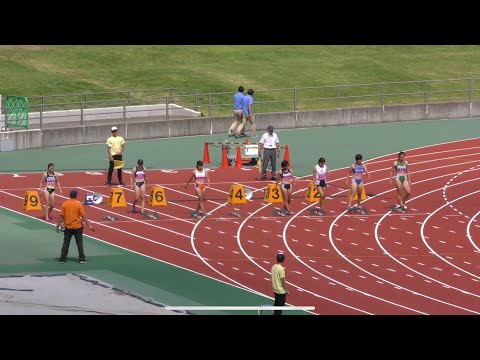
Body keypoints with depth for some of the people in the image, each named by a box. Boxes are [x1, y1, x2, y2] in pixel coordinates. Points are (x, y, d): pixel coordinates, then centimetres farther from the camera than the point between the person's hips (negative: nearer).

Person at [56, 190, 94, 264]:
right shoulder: (79, 204, -9)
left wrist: (58, 225, 7)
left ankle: (62, 259, 10)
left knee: (66, 243, 9)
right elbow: (83, 216, -9)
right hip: (77, 227, -1)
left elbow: (61, 216, -3)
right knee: (79, 243, 7)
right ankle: (81, 259, 7)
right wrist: (89, 225, -4)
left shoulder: (64, 204, -5)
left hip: (68, 227, 1)